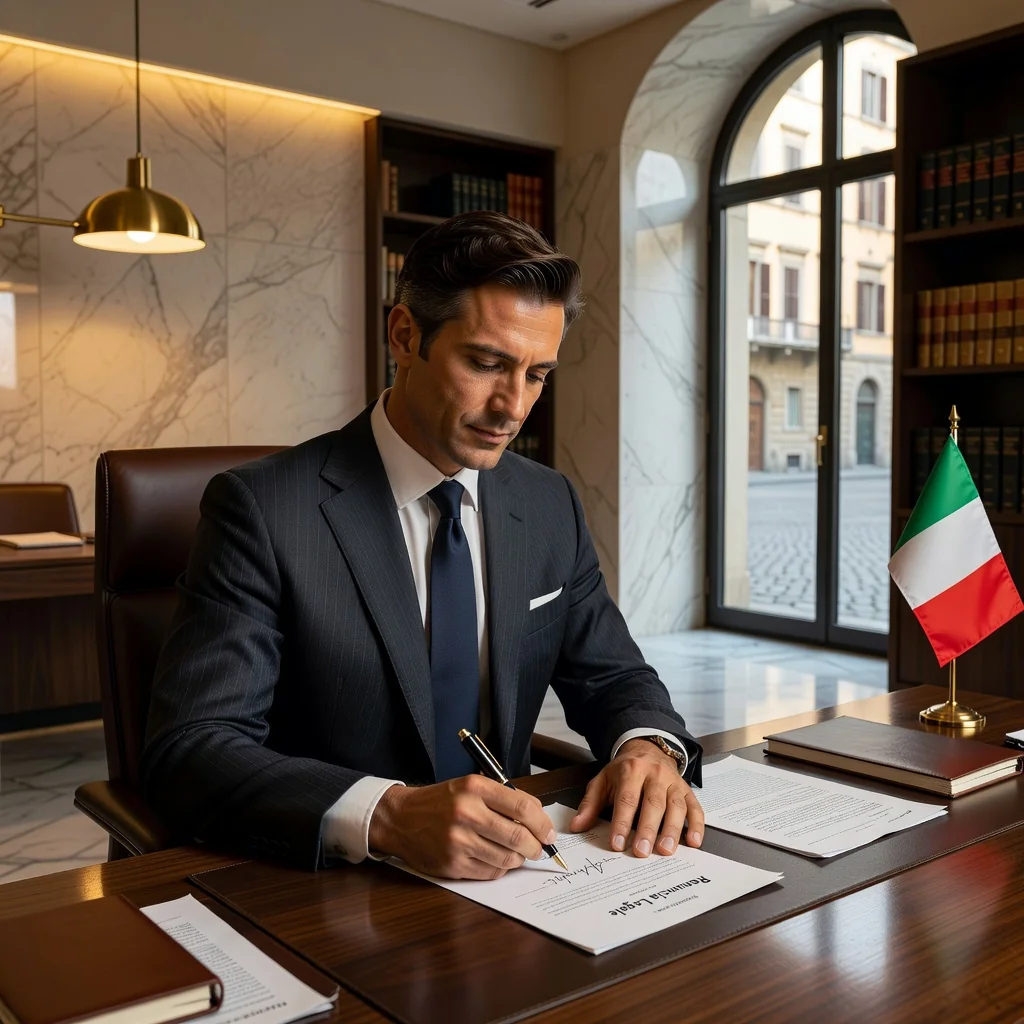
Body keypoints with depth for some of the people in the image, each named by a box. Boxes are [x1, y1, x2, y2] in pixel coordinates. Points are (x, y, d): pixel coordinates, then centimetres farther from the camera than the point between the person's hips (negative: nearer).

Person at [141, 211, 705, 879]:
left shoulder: (552, 506, 4)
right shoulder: (262, 511, -14)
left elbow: (613, 678, 11)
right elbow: (188, 752, -20)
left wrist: (649, 747, -12)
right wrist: (387, 814, -35)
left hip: (505, 872, 4)